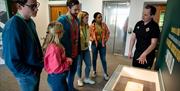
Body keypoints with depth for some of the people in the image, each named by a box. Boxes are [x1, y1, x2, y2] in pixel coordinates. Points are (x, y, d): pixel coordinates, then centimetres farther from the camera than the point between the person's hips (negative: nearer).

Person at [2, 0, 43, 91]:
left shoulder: (30, 21, -3)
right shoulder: (12, 26, -27)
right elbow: (12, 61, -25)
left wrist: (40, 61, 6)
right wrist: (32, 73, -16)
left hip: (36, 69, 7)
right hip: (27, 75, -7)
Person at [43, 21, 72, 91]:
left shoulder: (54, 45, -2)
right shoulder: (54, 48, -30)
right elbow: (57, 68, -29)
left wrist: (66, 59, -2)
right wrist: (68, 62, -17)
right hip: (57, 78, -9)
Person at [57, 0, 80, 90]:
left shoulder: (77, 20, 5)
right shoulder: (61, 20, -17)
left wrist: (79, 50, 10)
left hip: (75, 52, 7)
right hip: (66, 53, -7)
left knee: (73, 71, 23)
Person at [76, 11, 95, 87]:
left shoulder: (87, 26, 3)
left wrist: (87, 43, 10)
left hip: (86, 49, 7)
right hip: (79, 49, -6)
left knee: (89, 64, 14)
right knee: (79, 65, 12)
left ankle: (87, 79, 36)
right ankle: (79, 79, 35)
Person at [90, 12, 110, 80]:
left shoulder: (104, 25, -2)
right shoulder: (92, 26, -10)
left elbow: (107, 33, 10)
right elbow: (89, 35, -4)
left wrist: (106, 39, 0)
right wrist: (93, 40, -16)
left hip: (102, 44, 2)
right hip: (94, 44, -1)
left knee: (103, 59, 7)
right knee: (94, 59, 13)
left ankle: (105, 73, 21)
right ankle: (94, 71, 33)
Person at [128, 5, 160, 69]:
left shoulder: (154, 26, -14)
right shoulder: (138, 24, 0)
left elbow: (153, 44, -19)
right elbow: (133, 38, 2)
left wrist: (144, 54, -29)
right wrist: (130, 51, -3)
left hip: (147, 56, -4)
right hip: (137, 53, 5)